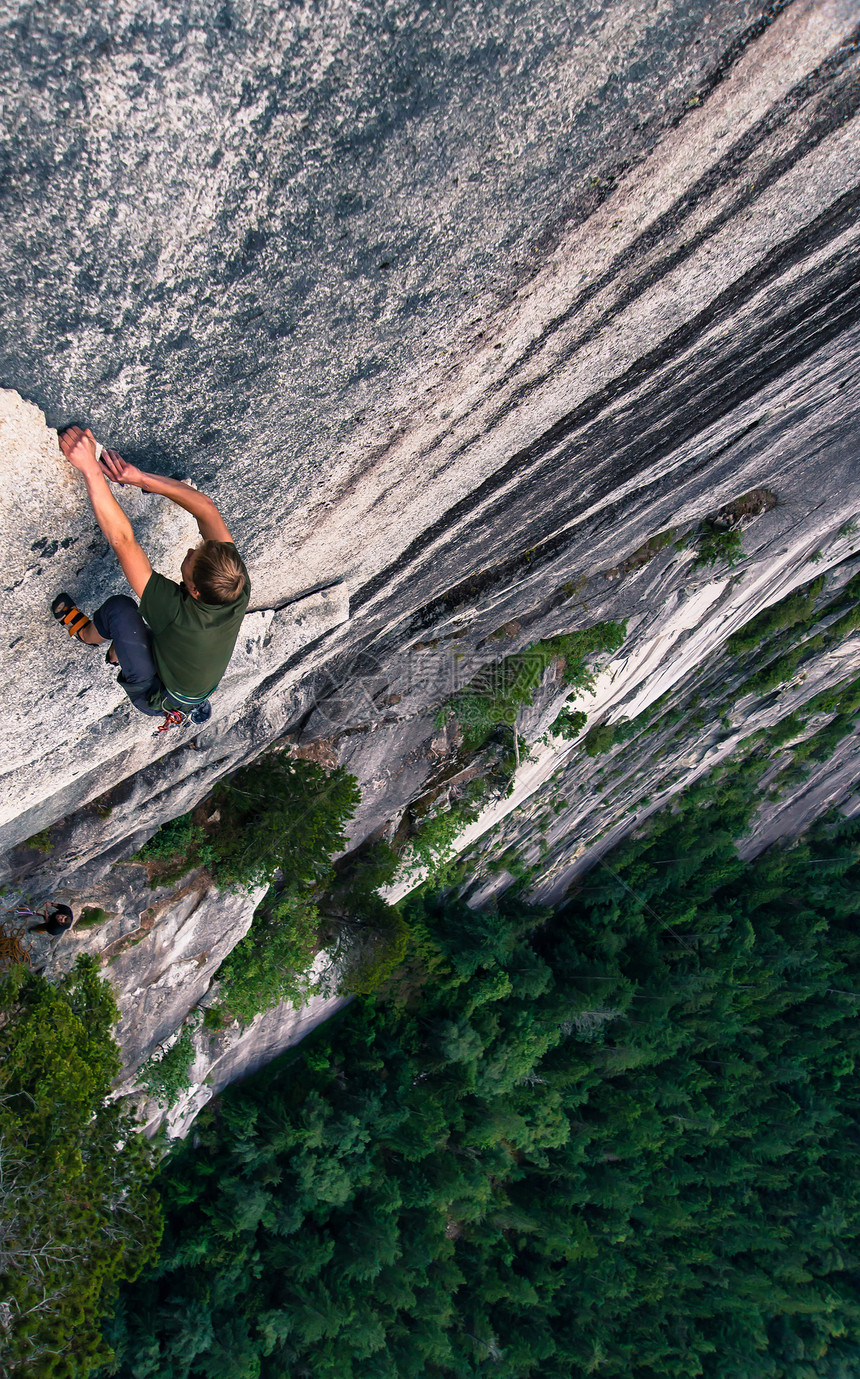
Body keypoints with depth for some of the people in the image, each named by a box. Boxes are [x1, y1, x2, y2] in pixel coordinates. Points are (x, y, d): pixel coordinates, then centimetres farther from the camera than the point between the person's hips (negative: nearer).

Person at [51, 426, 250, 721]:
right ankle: (118, 653, 43)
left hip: (160, 701, -5)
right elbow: (207, 508, -24)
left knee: (119, 607, -8)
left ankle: (85, 633, 23)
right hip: (200, 693, 6)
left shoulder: (177, 613, -44)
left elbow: (121, 539, -46)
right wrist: (140, 478, -26)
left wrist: (90, 467, -45)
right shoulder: (239, 588, -30)